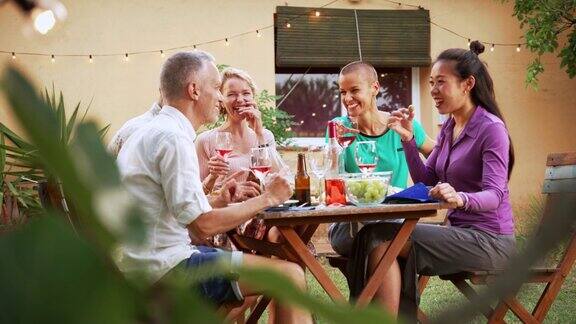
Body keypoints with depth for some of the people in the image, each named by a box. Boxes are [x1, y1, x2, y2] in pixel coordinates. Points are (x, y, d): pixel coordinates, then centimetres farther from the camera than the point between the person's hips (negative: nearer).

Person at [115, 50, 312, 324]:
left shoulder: (150, 132, 16)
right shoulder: (174, 138, -16)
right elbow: (203, 226, -21)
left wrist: (218, 198, 13)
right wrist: (266, 199, -10)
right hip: (164, 269, -11)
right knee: (291, 275, -13)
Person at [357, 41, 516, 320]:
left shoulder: (491, 128, -11)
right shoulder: (449, 128, 14)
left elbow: (494, 195, -21)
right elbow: (425, 181, 13)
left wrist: (460, 198, -42)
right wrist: (408, 139, 0)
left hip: (489, 241, -8)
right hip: (460, 232, 8)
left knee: (382, 236, -20)